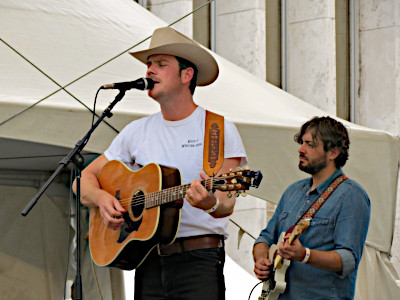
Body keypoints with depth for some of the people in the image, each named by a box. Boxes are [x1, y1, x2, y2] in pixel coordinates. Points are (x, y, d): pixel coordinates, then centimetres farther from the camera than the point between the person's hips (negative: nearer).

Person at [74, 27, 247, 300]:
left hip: (198, 259, -4)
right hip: (148, 259, 4)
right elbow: (86, 179, 16)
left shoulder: (220, 130, 0)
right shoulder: (138, 131, 13)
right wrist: (101, 198, -6)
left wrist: (211, 203, -30)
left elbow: (227, 205, -7)